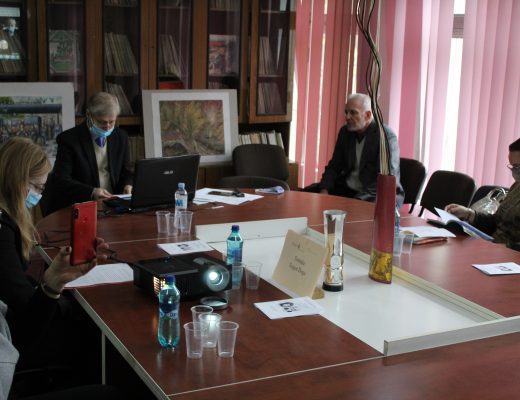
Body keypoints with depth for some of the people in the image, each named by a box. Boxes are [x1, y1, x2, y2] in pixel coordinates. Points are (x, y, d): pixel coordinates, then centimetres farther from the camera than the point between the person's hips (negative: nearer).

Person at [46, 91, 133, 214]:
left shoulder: (121, 137, 10)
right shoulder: (69, 139, -5)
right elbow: (60, 180, -12)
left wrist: (127, 185, -5)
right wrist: (91, 192, -26)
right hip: (75, 207, -4)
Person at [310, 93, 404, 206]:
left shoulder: (386, 136, -14)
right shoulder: (345, 132, 6)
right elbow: (334, 166, 12)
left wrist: (357, 201, -29)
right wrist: (324, 191, -8)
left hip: (375, 194, -6)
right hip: (347, 189, 6)